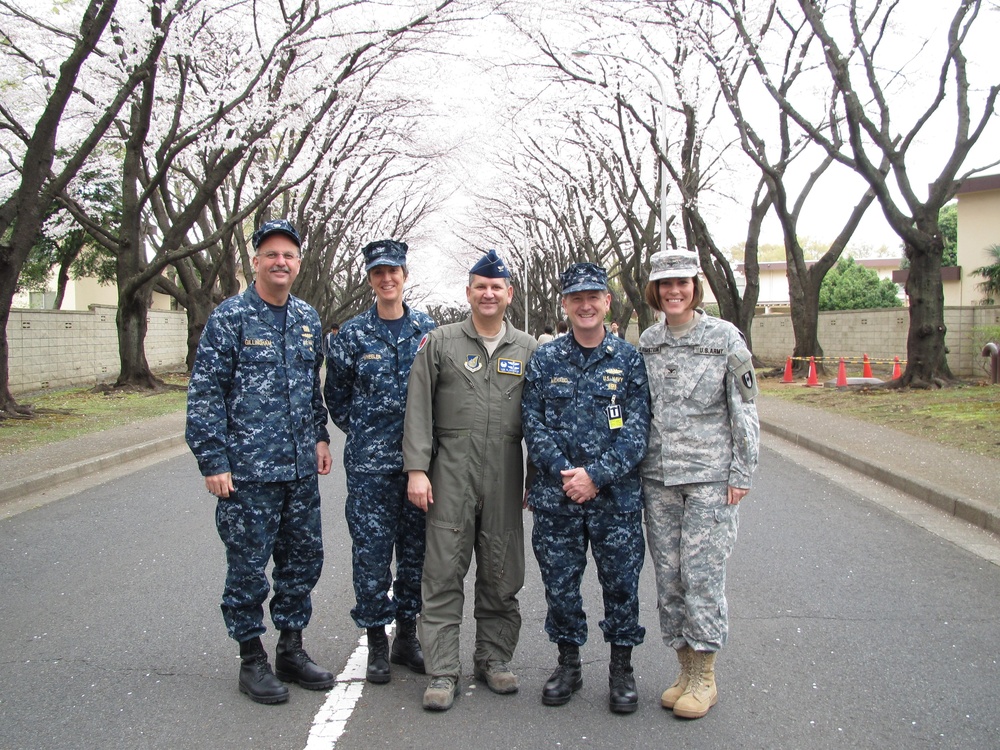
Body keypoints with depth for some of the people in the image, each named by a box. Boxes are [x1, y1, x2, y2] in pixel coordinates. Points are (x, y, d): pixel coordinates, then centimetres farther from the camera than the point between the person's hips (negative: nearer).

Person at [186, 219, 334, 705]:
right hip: (248, 470, -6)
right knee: (248, 567, 5)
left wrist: (320, 435, 14)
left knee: (303, 559, 13)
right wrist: (213, 461, -13)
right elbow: (204, 393, -9)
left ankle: (291, 650, 30)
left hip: (301, 469, 6)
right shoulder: (230, 317, -7)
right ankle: (252, 660, 23)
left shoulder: (307, 318, 10)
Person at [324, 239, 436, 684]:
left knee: (416, 548, 10)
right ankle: (376, 643, 17)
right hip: (369, 463, -2)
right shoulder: (353, 334, 0)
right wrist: (362, 434, 5)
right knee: (371, 551, 2)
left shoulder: (427, 329, 5)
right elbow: (336, 396, 8)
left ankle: (407, 634, 26)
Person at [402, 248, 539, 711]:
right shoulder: (440, 342, 5)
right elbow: (418, 409, 1)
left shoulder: (528, 349, 10)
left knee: (501, 572, 9)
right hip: (452, 468, -2)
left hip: (505, 472, 2)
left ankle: (494, 659, 25)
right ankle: (443, 672, 9)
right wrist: (416, 468, -7)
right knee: (444, 572, -1)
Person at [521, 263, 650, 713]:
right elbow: (533, 425, 0)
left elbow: (637, 431, -5)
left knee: (621, 583, 8)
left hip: (616, 496, -1)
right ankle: (568, 665, 30)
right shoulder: (544, 361, 5)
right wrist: (564, 473, -14)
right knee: (559, 583, 10)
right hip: (555, 496, 1)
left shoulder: (628, 359, 1)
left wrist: (596, 475, -15)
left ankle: (621, 669, 27)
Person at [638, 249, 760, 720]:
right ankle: (686, 668, 23)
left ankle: (705, 676, 14)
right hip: (658, 475, 4)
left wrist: (741, 474, -7)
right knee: (667, 575, 8)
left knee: (702, 574, -2)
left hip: (709, 475, -4)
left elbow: (744, 410, -2)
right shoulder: (647, 342, 8)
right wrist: (634, 466, 10)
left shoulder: (724, 337, -3)